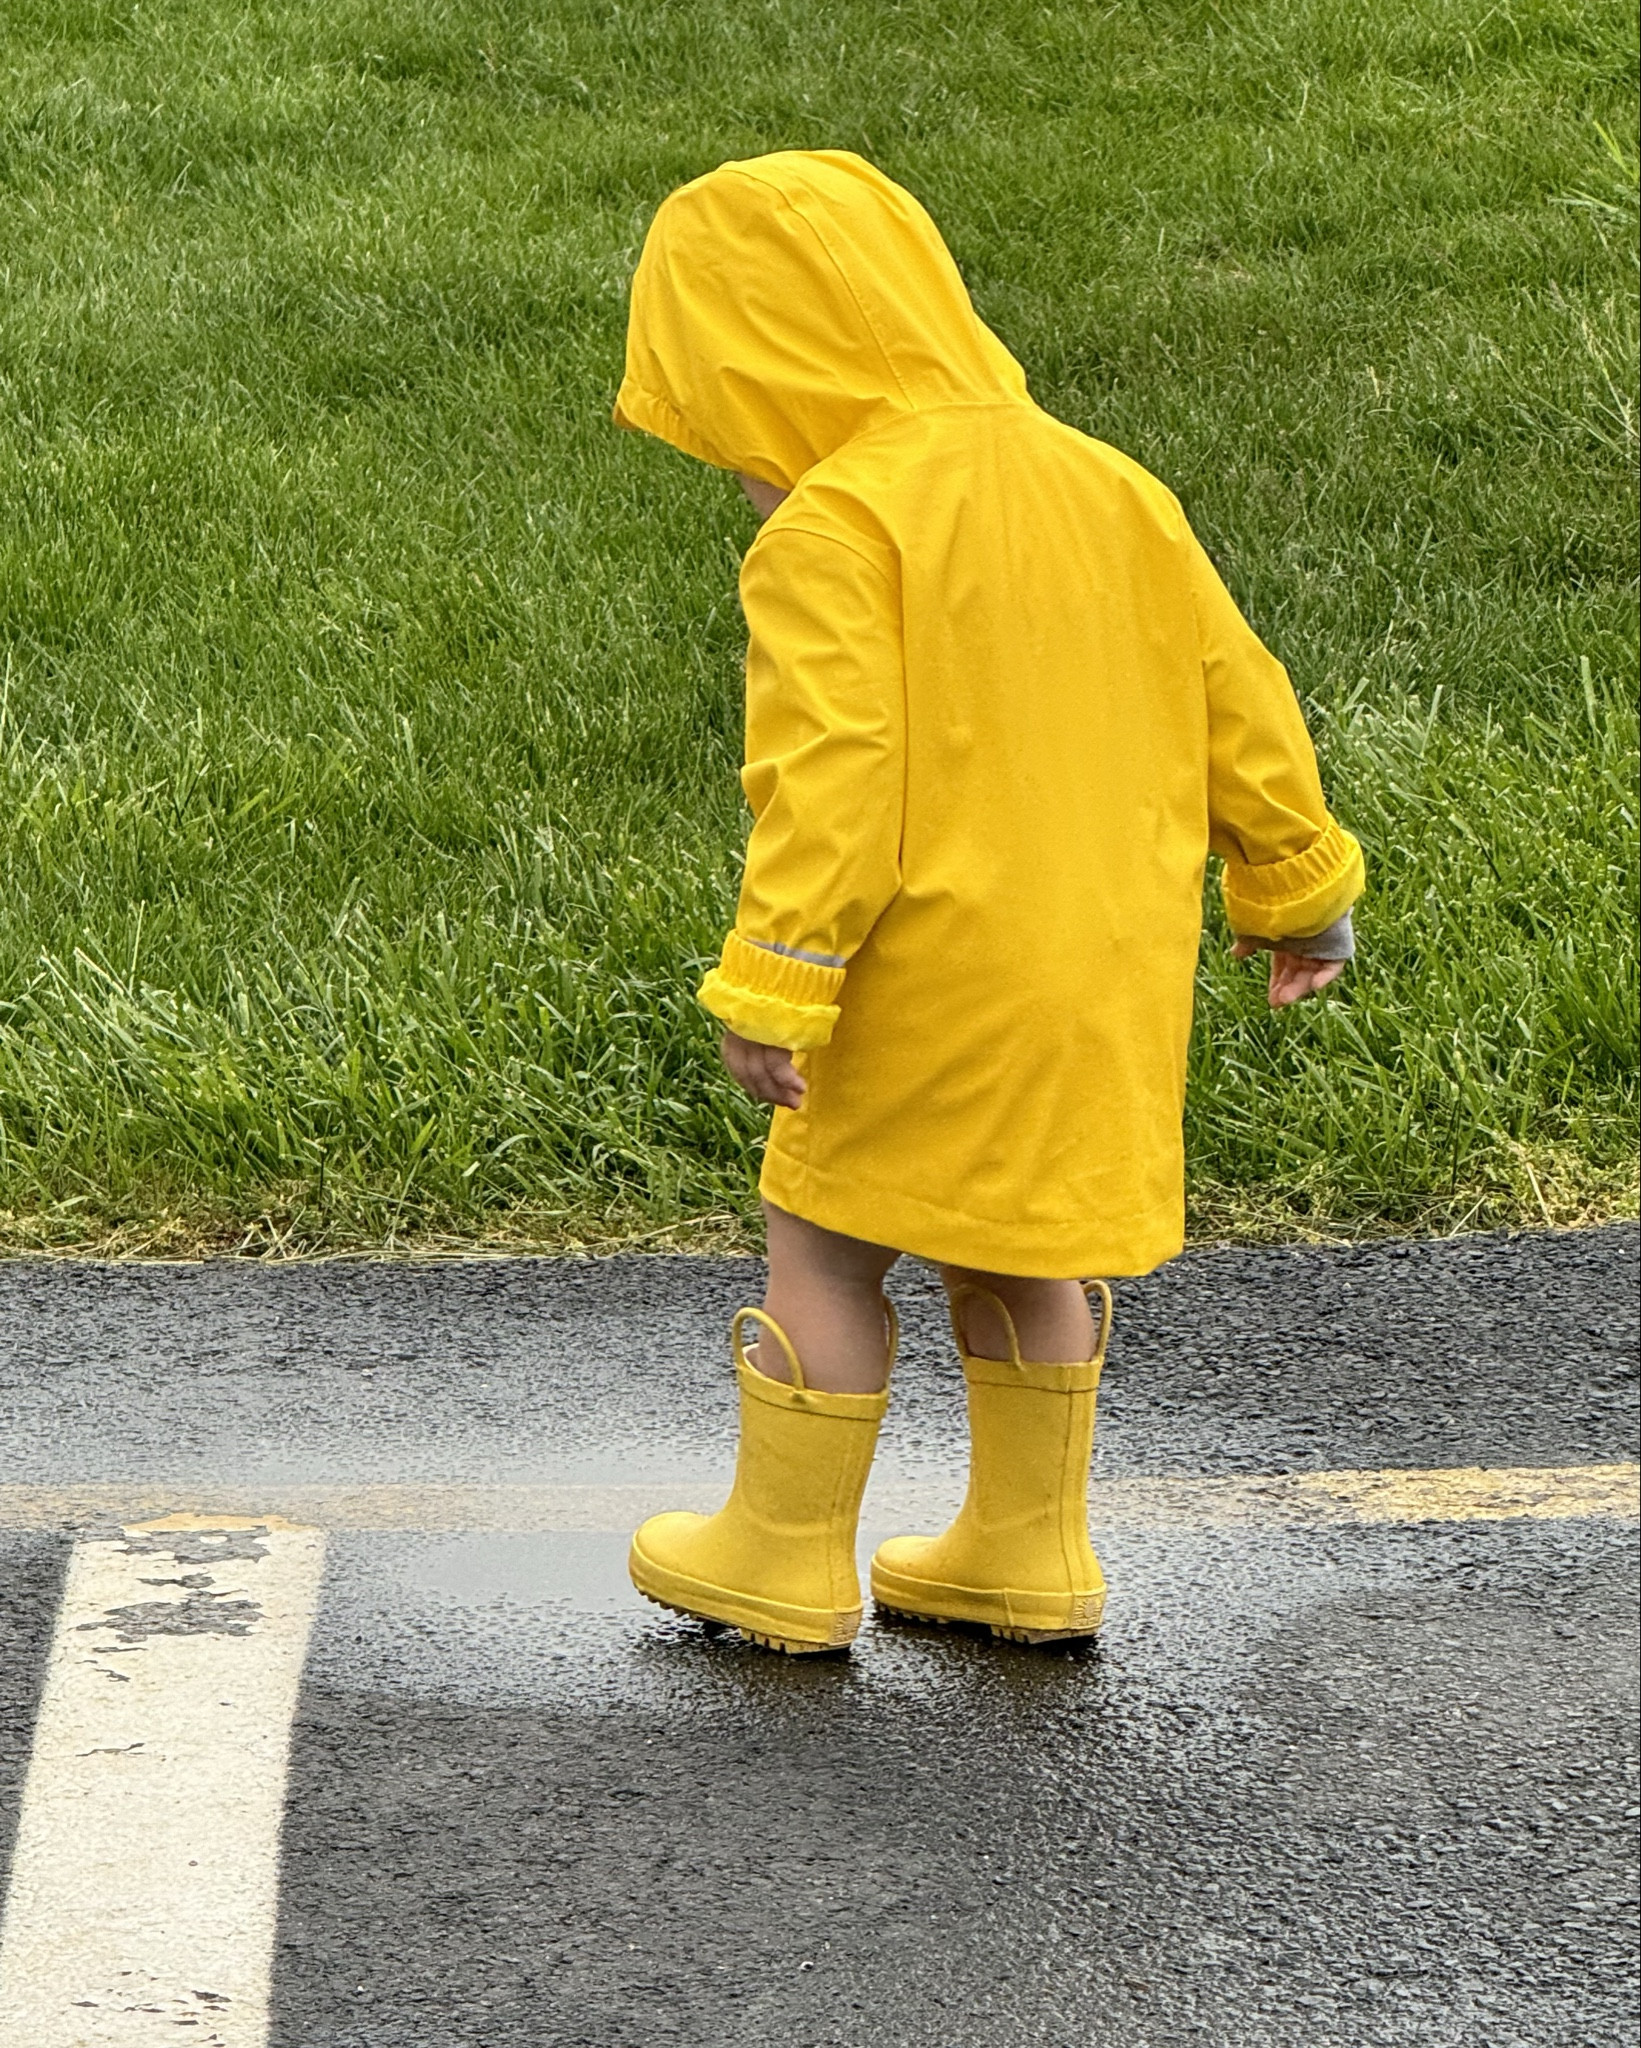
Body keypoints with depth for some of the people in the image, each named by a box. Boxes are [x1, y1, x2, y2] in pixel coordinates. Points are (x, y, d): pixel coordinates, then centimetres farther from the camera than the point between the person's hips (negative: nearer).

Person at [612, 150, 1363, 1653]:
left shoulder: (831, 532, -16)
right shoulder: (1102, 483, 7)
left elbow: (831, 775, -24)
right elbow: (1237, 699, 12)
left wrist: (773, 985, -21)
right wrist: (1295, 885, 22)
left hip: (935, 979, -7)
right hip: (1109, 964, 7)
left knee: (826, 1240, 8)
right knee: (1015, 1248, 20)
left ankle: (787, 1558, 17)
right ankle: (1029, 1553, 27)